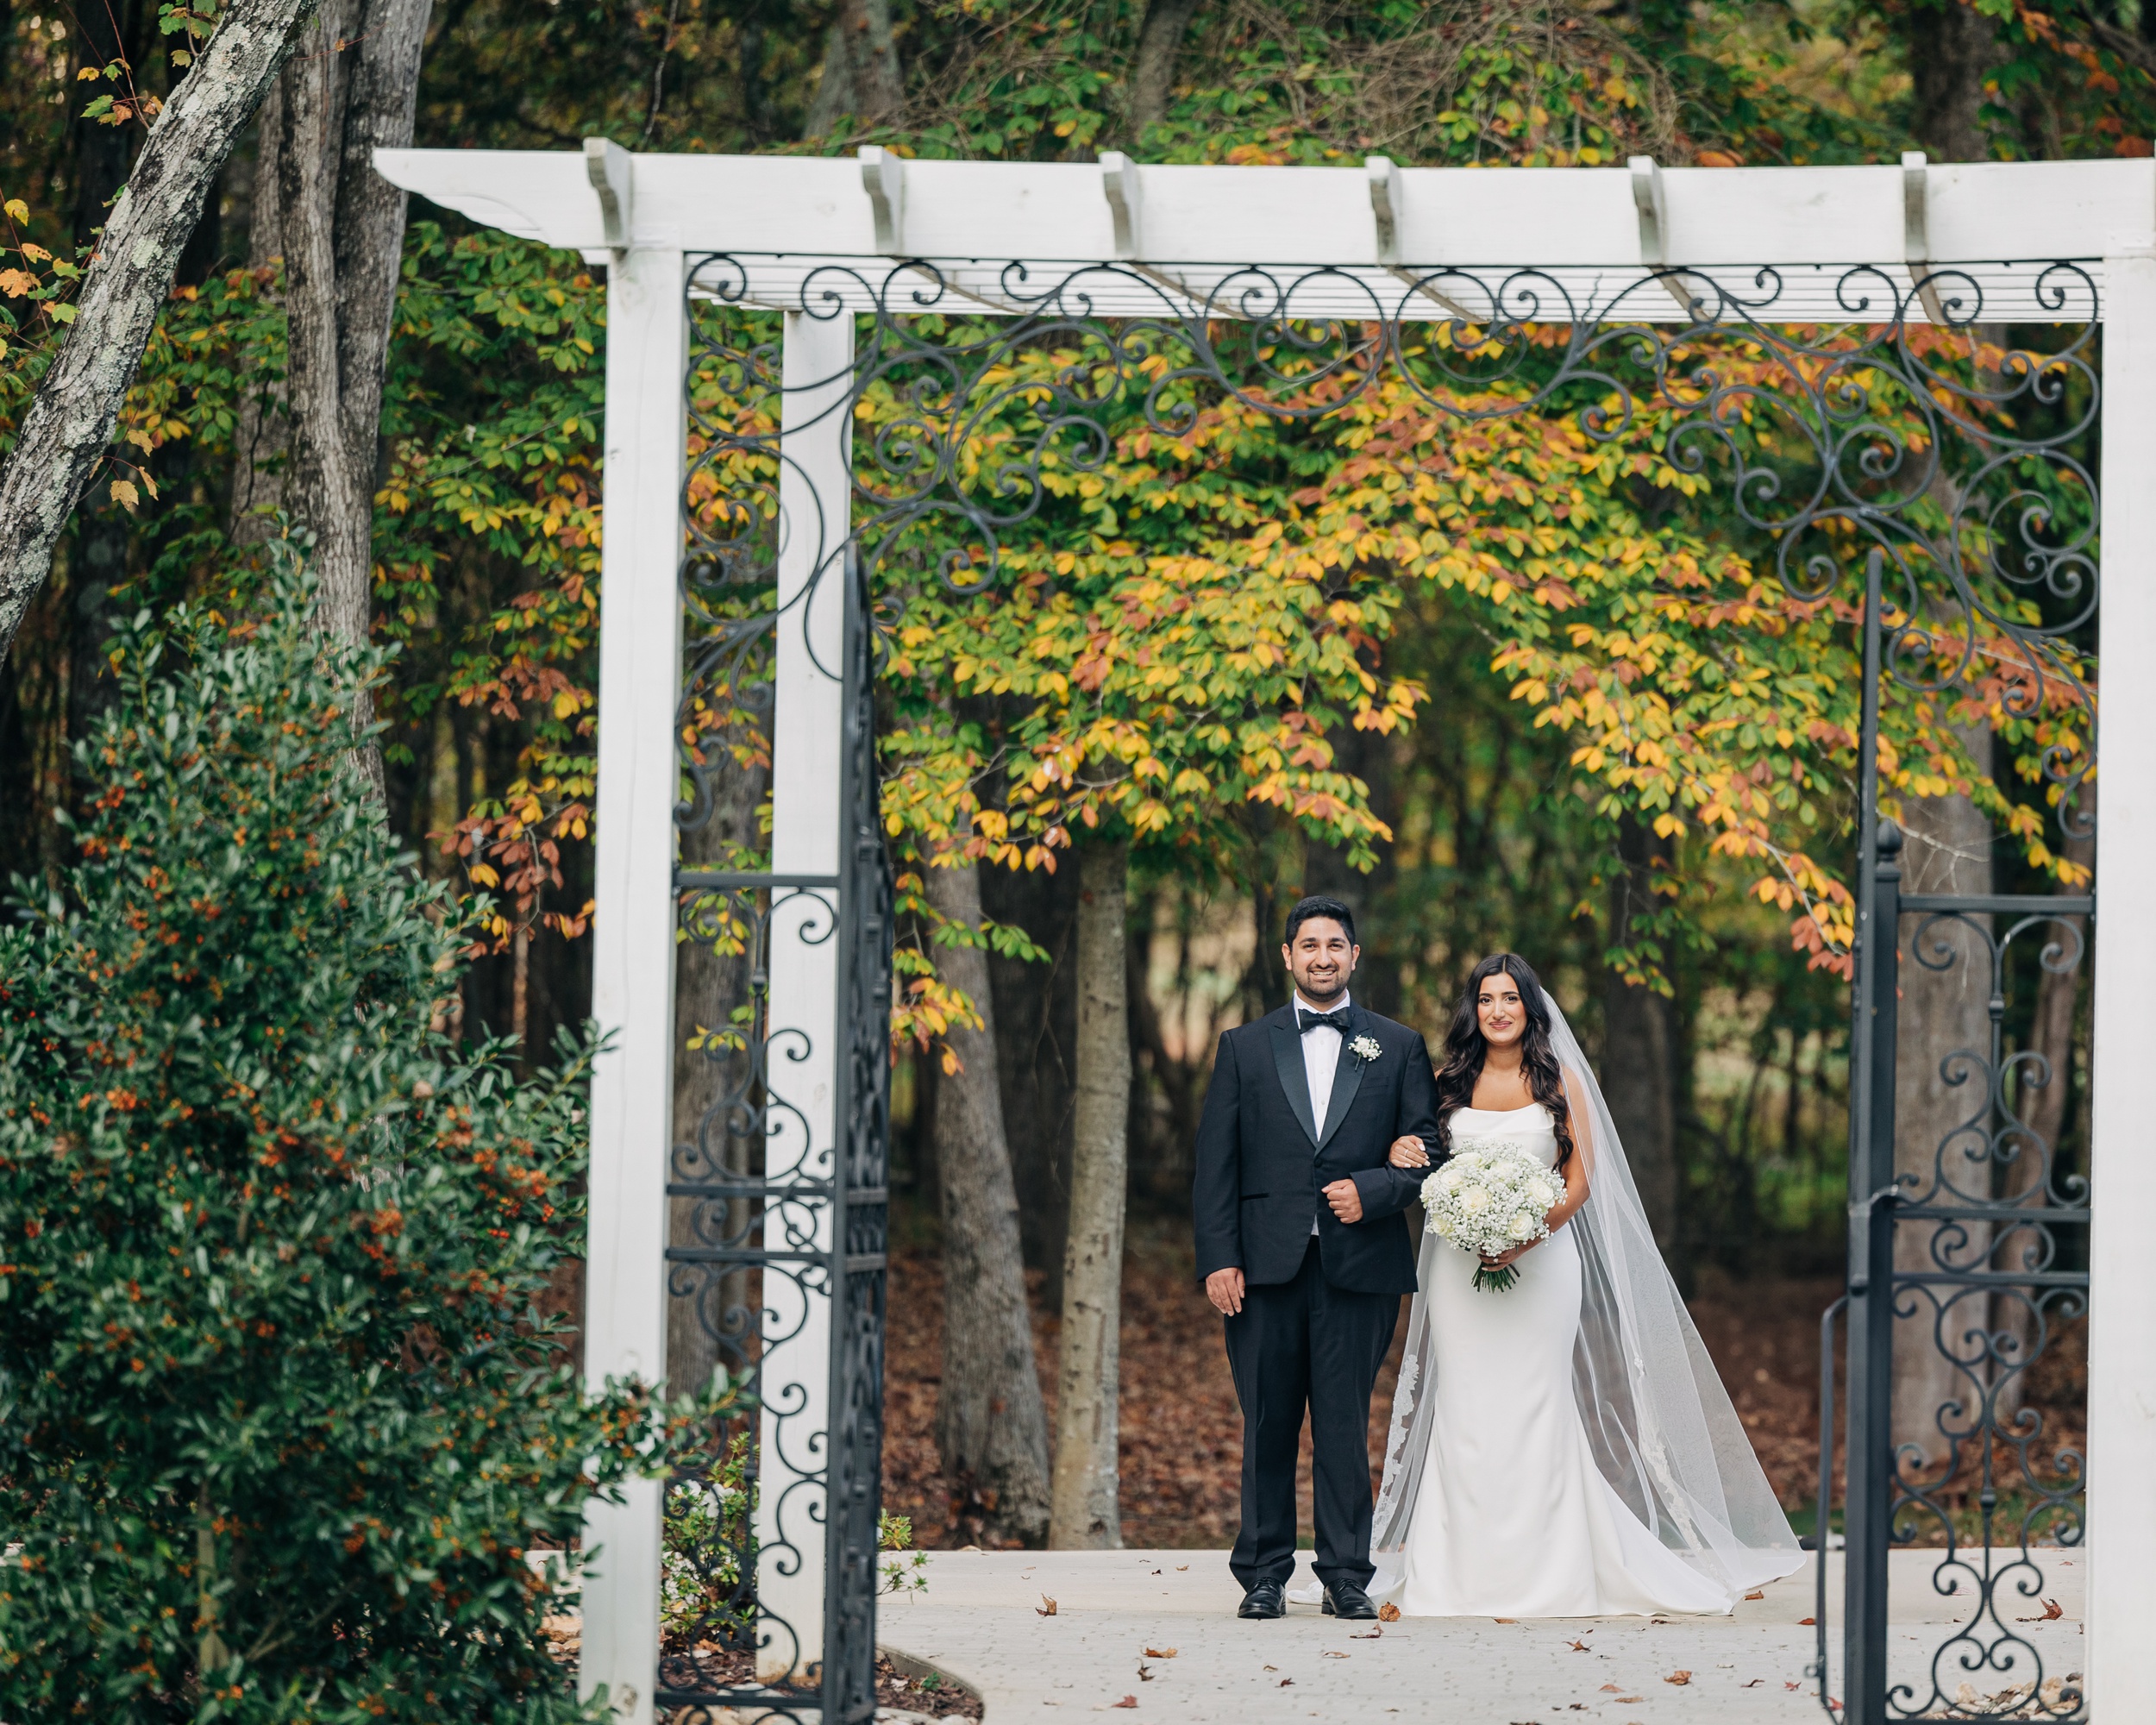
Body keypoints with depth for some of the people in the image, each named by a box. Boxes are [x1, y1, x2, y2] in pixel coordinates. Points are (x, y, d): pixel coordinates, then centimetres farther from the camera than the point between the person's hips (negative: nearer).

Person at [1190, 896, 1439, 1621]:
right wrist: (1218, 1258, -3)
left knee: (1346, 1426, -1)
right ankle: (1263, 1575, 8)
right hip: (1267, 1263, 1)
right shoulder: (1245, 1046, 12)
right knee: (1267, 1426, 2)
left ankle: (1346, 1575, 5)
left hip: (1358, 1264, -1)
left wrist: (1372, 1190, -11)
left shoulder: (1398, 1047, 11)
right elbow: (1215, 1161, 7)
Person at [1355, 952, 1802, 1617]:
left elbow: (1581, 1180, 0)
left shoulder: (1559, 1081, 4)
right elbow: (1425, 1163, 14)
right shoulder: (1450, 1082, 9)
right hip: (1462, 1262, 2)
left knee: (1533, 1406, -4)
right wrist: (1402, 1154, -11)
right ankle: (1462, 1574, 0)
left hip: (1543, 1258, -2)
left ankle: (1541, 1576, 0)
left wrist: (1527, 1238, -15)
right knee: (1466, 1407, -2)